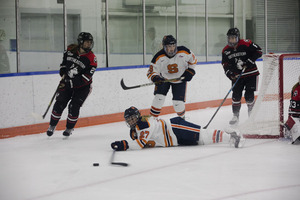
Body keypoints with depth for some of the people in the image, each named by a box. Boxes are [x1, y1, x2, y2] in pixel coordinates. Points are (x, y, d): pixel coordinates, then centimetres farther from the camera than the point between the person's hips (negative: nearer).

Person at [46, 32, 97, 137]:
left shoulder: (91, 59, -17)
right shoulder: (71, 50, -5)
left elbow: (85, 78, -21)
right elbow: (64, 62, 17)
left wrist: (72, 82, -26)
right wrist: (63, 72, 4)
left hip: (82, 86, -3)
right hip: (67, 82, 3)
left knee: (74, 106, -8)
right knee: (60, 103, -1)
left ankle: (69, 128, 12)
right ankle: (52, 126, 13)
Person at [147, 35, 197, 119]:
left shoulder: (184, 52, -22)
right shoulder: (159, 57, -25)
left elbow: (193, 59, -1)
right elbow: (151, 72, -23)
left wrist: (190, 71, -9)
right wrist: (155, 78, -43)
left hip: (180, 79, 0)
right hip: (164, 79, 0)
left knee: (178, 102, -7)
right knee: (159, 98, -17)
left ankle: (182, 117, 24)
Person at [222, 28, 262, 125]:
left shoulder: (246, 44, -13)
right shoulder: (226, 50, 1)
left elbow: (258, 51, -12)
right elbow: (225, 65, 5)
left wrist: (248, 62, -19)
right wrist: (230, 73, -13)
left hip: (251, 74, -4)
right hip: (237, 76, 4)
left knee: (249, 96, -6)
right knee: (236, 95, -2)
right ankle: (235, 116, 9)